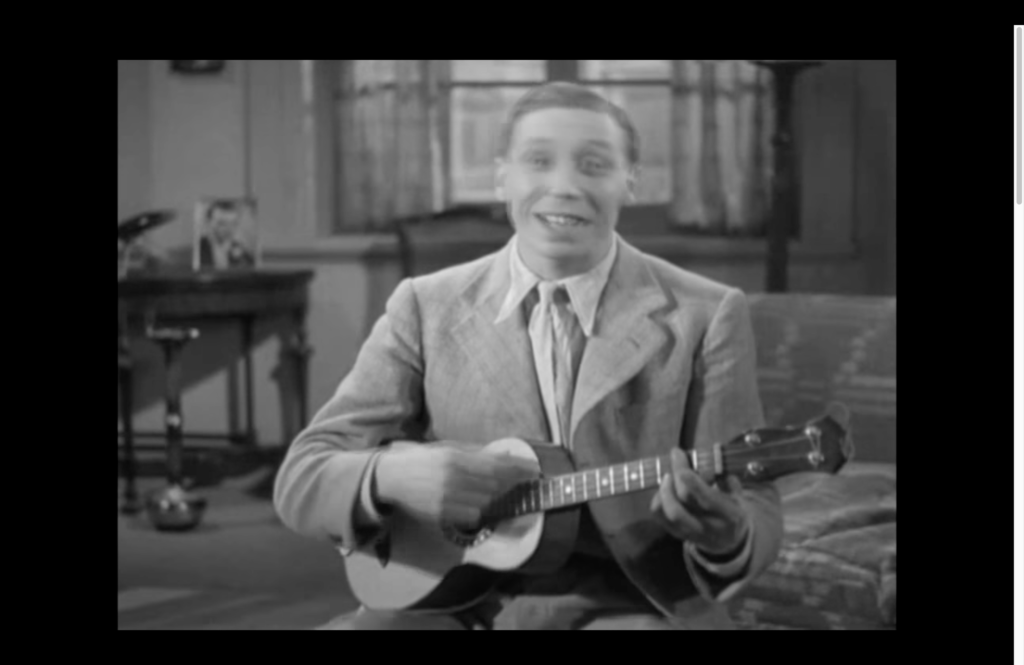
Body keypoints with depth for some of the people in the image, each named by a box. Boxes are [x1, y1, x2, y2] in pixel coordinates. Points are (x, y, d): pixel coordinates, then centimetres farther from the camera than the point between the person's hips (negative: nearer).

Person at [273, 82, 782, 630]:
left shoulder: (705, 316, -1)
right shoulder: (425, 308, 3)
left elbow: (755, 514, -2)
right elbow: (301, 480, 0)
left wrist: (724, 535, -27)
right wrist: (392, 476, -22)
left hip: (629, 605, 0)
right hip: (459, 601, 0)